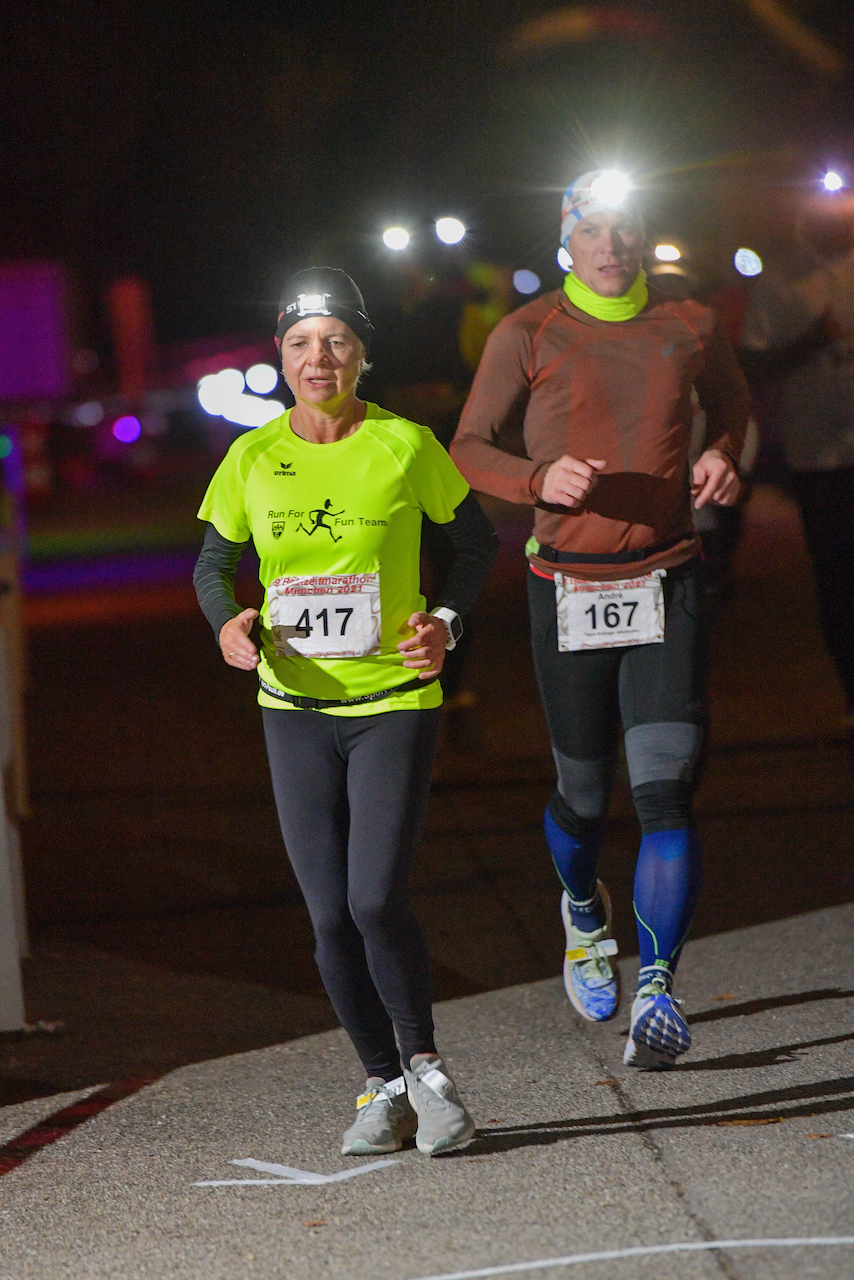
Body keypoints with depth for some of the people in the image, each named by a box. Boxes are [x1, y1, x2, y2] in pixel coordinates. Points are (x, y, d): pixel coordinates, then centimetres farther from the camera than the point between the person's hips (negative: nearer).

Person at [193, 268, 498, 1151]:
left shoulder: (406, 446, -6)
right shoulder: (252, 459, -1)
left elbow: (475, 541, 8)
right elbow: (213, 561, 11)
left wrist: (447, 621, -7)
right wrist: (227, 622, -10)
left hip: (394, 699, -3)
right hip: (295, 707, 3)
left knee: (376, 902, -14)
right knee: (330, 917, 2)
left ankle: (424, 1063, 8)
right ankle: (383, 1087, 19)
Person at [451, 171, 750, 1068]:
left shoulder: (688, 329, 6)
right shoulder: (528, 336, -2)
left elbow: (731, 403, 26)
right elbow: (468, 448, 1)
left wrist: (722, 456, 3)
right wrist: (540, 479, -19)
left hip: (666, 582, 1)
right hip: (568, 585, -1)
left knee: (666, 789, -13)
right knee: (582, 794, 9)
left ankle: (657, 993, -11)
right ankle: (584, 913, 43)